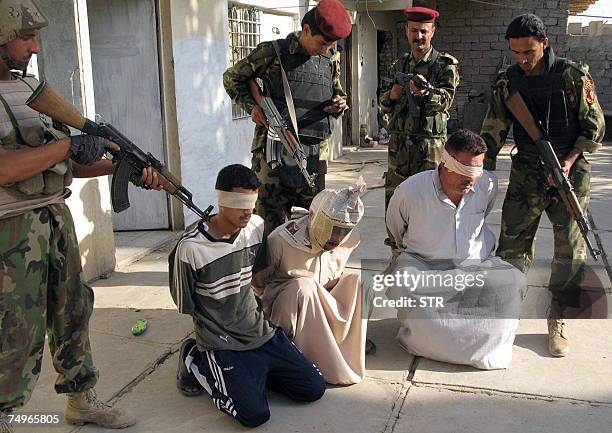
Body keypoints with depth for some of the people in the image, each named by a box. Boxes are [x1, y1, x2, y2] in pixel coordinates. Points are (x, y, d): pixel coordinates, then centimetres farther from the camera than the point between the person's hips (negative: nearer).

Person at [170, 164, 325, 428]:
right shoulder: (191, 248, -22)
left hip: (261, 332, 6)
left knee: (314, 389, 0)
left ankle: (251, 372, 18)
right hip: (222, 344, -5)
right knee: (255, 414, -18)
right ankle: (197, 362, 5)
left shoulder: (256, 227, -5)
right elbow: (185, 306, -9)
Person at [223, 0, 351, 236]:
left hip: (315, 151, 4)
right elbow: (232, 77, 9)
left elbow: (337, 91, 27)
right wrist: (251, 105, -6)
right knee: (272, 219, -4)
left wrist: (340, 104, 2)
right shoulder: (273, 52, 0)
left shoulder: (331, 57, 12)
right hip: (275, 148, -4)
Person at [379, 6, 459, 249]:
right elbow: (384, 105, 21)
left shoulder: (445, 64, 2)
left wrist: (424, 92, -34)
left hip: (429, 142, -4)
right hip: (398, 141, 5)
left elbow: (445, 99, -15)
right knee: (393, 195, 4)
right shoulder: (399, 65, 17)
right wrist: (392, 96, -2)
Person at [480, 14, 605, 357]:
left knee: (570, 248, 2)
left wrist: (570, 160, -13)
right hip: (526, 175, 2)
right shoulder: (507, 82, 3)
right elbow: (494, 131, 6)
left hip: (570, 174, -1)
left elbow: (595, 126, 0)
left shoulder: (574, 75, -5)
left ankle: (557, 322, 15)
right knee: (512, 244, -2)